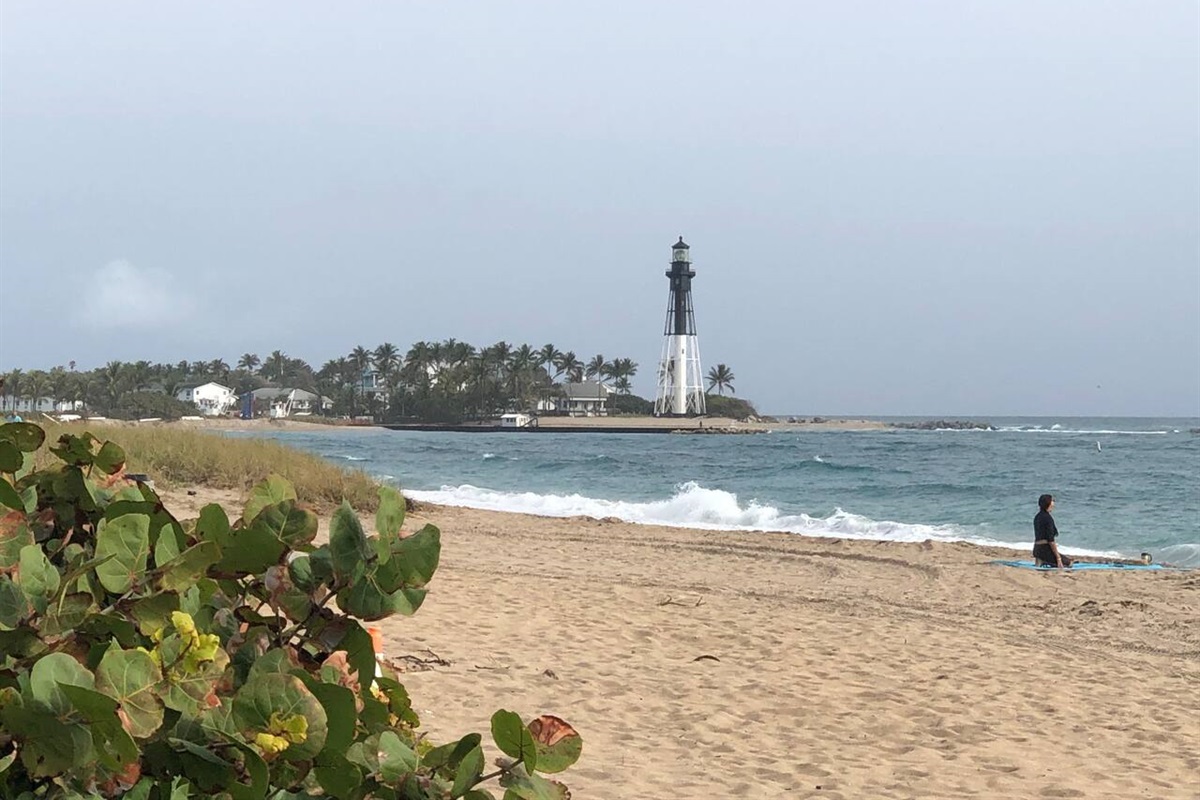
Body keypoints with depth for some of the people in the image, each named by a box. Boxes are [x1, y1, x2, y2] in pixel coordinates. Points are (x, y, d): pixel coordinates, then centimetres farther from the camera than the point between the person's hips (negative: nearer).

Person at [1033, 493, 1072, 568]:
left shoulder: (1037, 517, 13)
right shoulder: (1047, 518, -15)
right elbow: (1051, 540, -19)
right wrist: (1058, 558, -16)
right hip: (1045, 550, -9)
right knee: (1068, 562, 4)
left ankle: (1041, 561, 8)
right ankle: (1045, 564, -10)